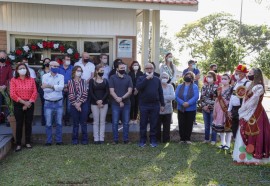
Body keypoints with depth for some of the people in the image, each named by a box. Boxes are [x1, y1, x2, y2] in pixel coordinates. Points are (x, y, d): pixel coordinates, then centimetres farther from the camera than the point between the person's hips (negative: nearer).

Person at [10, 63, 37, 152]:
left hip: (29, 104, 2)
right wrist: (23, 102, -13)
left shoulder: (31, 80, 6)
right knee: (19, 124, 1)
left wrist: (29, 102, -12)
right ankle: (18, 144, 8)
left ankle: (28, 142, 17)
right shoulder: (13, 80, 1)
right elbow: (12, 94, -7)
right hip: (18, 105, -1)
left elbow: (35, 92, -1)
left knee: (28, 123, 6)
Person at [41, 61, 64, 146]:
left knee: (59, 123, 8)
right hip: (48, 103, -1)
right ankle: (48, 141, 16)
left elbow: (61, 87, -14)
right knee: (48, 123, 5)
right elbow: (45, 89, -11)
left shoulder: (61, 76, 4)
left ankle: (59, 140, 19)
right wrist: (56, 87, -9)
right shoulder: (45, 76, 1)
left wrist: (49, 86, -18)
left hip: (59, 102, 1)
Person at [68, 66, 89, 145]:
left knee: (83, 122, 5)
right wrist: (75, 104, -11)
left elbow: (85, 93, -3)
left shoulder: (83, 81, 6)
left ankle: (84, 139, 13)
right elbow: (71, 94, -4)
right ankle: (75, 139, 16)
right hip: (74, 105, -1)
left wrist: (79, 103, -11)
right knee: (75, 123, 6)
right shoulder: (70, 82, 2)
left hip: (83, 104, 1)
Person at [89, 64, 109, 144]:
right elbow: (90, 92, -5)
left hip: (104, 103, 2)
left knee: (102, 121, 3)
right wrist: (97, 101, -14)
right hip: (94, 104, -2)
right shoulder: (92, 81, 1)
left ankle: (101, 138, 7)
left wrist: (102, 100, -12)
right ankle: (96, 139, 6)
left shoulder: (105, 80, 8)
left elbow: (107, 92, 1)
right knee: (96, 121, 1)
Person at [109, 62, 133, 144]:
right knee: (115, 122, 2)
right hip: (115, 104, -1)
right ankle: (115, 139, 12)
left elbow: (130, 91, -2)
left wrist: (122, 98, -15)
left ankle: (126, 139, 16)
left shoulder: (128, 78, 6)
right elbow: (111, 91, -5)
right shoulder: (112, 78, 2)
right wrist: (118, 100, -13)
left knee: (126, 122, 6)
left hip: (126, 103, 2)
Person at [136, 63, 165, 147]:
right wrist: (147, 78, -20)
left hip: (155, 105, 2)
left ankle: (153, 140, 17)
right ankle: (142, 140, 14)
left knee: (154, 124, 7)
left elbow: (160, 92, 11)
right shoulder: (141, 78, 4)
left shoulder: (157, 79, 10)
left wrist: (162, 104, 8)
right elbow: (138, 87, -18)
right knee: (143, 124, 4)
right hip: (144, 105, -2)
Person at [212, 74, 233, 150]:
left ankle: (228, 144, 9)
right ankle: (223, 143, 21)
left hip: (228, 109, -6)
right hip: (220, 109, 6)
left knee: (228, 126, -2)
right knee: (220, 126, 9)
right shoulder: (219, 89, 11)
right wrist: (215, 110, 10)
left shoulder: (231, 89, -6)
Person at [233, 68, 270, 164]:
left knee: (253, 136, -2)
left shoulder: (259, 87, -14)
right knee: (245, 136, 11)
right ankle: (246, 156, 19)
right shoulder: (251, 86, 14)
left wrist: (242, 111, -9)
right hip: (248, 114, 9)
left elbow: (252, 102, -16)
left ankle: (253, 156, 5)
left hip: (255, 114, -9)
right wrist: (242, 111, 4)